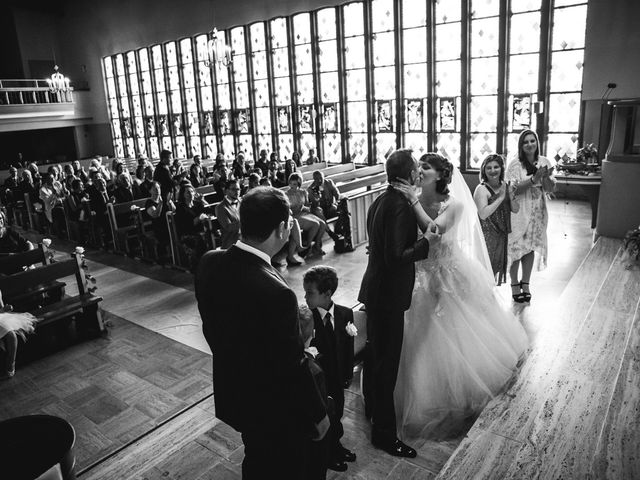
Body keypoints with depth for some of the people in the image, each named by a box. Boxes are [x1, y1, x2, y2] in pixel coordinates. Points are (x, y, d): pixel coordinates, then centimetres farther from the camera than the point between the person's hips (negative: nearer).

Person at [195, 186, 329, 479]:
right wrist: (318, 413, -8)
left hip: (232, 394, 6)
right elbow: (292, 368, -25)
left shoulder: (209, 262, -13)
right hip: (276, 411, -6)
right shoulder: (276, 293, -37)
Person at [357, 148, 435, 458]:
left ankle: (372, 406, 46)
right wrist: (426, 241, -17)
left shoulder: (381, 200, 7)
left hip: (375, 290, 10)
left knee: (376, 351, 25)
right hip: (388, 293, -10)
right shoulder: (399, 206, -23)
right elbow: (397, 257, -28)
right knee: (387, 360, 2)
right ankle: (384, 432, 17)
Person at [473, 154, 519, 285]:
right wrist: (500, 198, -22)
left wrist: (511, 196, -13)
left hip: (502, 234, 7)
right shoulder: (482, 189, -13)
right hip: (486, 234, -7)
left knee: (497, 267, 15)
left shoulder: (505, 186, 7)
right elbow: (483, 214, -25)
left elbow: (516, 210, 5)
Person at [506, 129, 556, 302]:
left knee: (530, 247, 10)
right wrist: (534, 179, -25)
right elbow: (513, 189, -16)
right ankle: (514, 284, 16)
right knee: (516, 247, 1)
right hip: (518, 211, -4)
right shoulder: (515, 164, -9)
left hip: (537, 212, 4)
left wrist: (546, 178, -18)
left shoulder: (545, 162, 3)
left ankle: (525, 283, 24)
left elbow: (550, 189, 2)